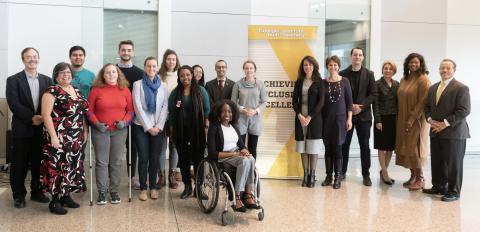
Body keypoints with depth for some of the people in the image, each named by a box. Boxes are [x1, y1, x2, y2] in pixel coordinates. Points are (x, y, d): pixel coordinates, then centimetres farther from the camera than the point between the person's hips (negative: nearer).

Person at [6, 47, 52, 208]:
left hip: (41, 129, 3)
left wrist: (44, 118, -10)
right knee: (19, 164, 5)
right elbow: (14, 104, -10)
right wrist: (31, 118, -16)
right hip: (22, 129, -3)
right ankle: (19, 195, 18)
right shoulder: (13, 80, -1)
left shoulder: (47, 80, 10)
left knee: (39, 163, 10)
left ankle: (37, 192, 24)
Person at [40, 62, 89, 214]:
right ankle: (55, 201, 5)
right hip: (59, 138, -7)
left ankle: (66, 195, 23)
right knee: (58, 167, -3)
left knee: (72, 167, 11)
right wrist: (53, 136, -19)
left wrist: (85, 131, 10)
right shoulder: (52, 91, -7)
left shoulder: (77, 91, 13)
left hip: (76, 138, 7)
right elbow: (46, 114, -13)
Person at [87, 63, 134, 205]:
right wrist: (96, 123, -13)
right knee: (101, 162, 1)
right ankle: (102, 192, 12)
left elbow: (130, 110, 5)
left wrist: (125, 122, -11)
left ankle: (114, 191, 18)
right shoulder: (96, 90, 0)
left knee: (116, 162, 7)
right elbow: (89, 110, 0)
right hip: (100, 130, -1)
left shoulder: (125, 90, 4)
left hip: (120, 131, 2)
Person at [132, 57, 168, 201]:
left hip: (158, 128, 2)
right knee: (143, 158, -2)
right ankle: (143, 188, 9)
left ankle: (153, 187, 16)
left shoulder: (162, 86, 8)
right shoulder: (138, 84, 1)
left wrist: (158, 126, -9)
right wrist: (148, 127, -11)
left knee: (155, 158, 4)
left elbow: (165, 107, 1)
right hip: (141, 126, -2)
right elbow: (138, 107, -6)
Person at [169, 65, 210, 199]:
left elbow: (207, 110, 2)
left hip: (197, 130, -2)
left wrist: (206, 127, -3)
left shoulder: (201, 91, 1)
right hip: (180, 131, 2)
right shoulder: (175, 93, 6)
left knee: (198, 158, 0)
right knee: (183, 158, 7)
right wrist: (172, 129, 5)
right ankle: (187, 186, 18)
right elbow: (171, 112, 9)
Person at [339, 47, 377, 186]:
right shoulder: (343, 74, 3)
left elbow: (373, 94, 0)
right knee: (344, 144, 7)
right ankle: (342, 171, 19)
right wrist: (350, 106, -12)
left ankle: (366, 175, 11)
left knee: (365, 145, 3)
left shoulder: (369, 74, 5)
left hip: (363, 114, 0)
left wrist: (361, 106, -12)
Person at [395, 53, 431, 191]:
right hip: (403, 119, 7)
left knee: (414, 148, -4)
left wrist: (412, 119, -19)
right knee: (406, 148, 7)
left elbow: (423, 102, -16)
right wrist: (400, 118, 6)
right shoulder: (404, 80, 11)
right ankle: (412, 176, 17)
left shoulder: (423, 79, -10)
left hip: (416, 120, -7)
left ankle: (420, 179, 7)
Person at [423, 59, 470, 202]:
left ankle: (453, 192, 11)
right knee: (437, 162, 12)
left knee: (453, 163, 1)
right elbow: (427, 106, 18)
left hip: (453, 132, -6)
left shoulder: (461, 88, -7)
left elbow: (464, 110, -15)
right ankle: (438, 186, 25)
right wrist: (430, 119, -2)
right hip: (435, 132, 7)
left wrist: (445, 123, -18)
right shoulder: (433, 88, 15)